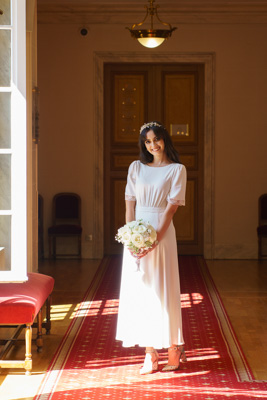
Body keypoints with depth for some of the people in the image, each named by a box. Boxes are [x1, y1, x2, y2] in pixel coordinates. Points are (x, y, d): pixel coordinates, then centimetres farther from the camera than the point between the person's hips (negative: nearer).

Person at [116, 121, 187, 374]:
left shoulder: (177, 170, 0)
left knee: (162, 290, -2)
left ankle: (174, 348, 12)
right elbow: (130, 203, 6)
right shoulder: (136, 168, 10)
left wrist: (156, 238, -17)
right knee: (140, 290, 2)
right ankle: (150, 353, 8)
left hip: (162, 232, -4)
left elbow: (172, 206, -8)